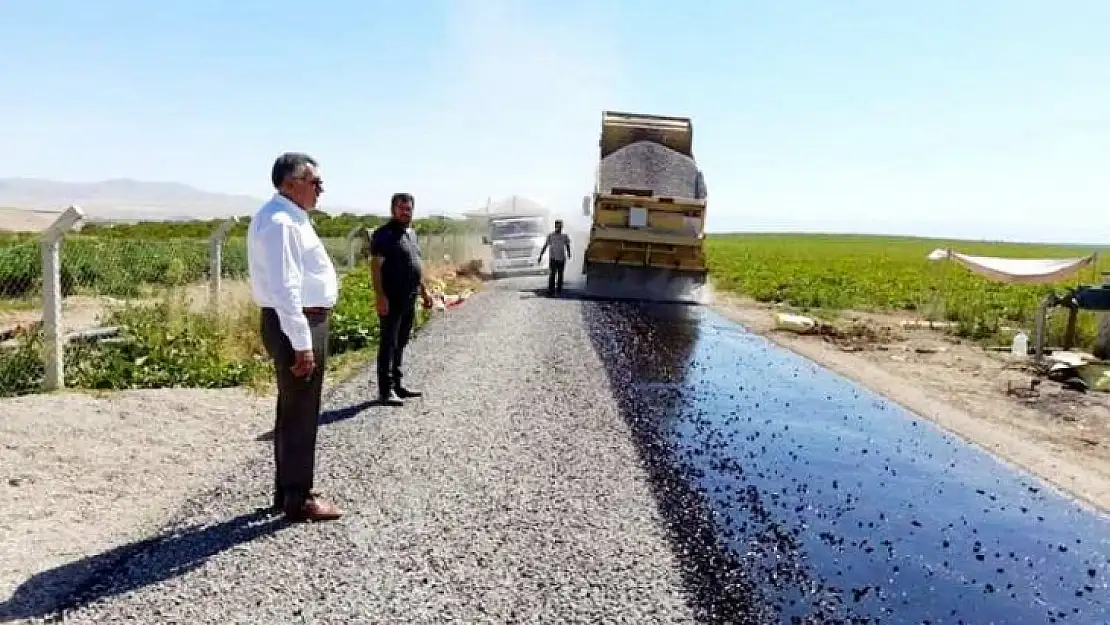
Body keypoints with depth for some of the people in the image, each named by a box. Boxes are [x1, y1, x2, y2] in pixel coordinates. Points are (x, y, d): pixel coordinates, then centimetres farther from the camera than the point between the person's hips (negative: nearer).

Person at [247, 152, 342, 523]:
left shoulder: (291, 217, 14)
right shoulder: (280, 221, -19)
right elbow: (284, 288, -25)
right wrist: (302, 342, -25)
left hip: (305, 322, 11)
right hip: (296, 325, -11)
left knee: (295, 411, 18)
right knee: (299, 413, -1)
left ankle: (288, 490, 31)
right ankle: (298, 500, 10)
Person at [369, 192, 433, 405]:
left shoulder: (411, 233, 17)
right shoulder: (384, 234, -10)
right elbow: (376, 266, -16)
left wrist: (424, 291, 21)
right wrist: (380, 296, -23)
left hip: (409, 298, 8)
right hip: (391, 299, -8)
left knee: (401, 343, 14)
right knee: (388, 343, -5)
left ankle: (397, 384, 23)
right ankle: (385, 391, -1)